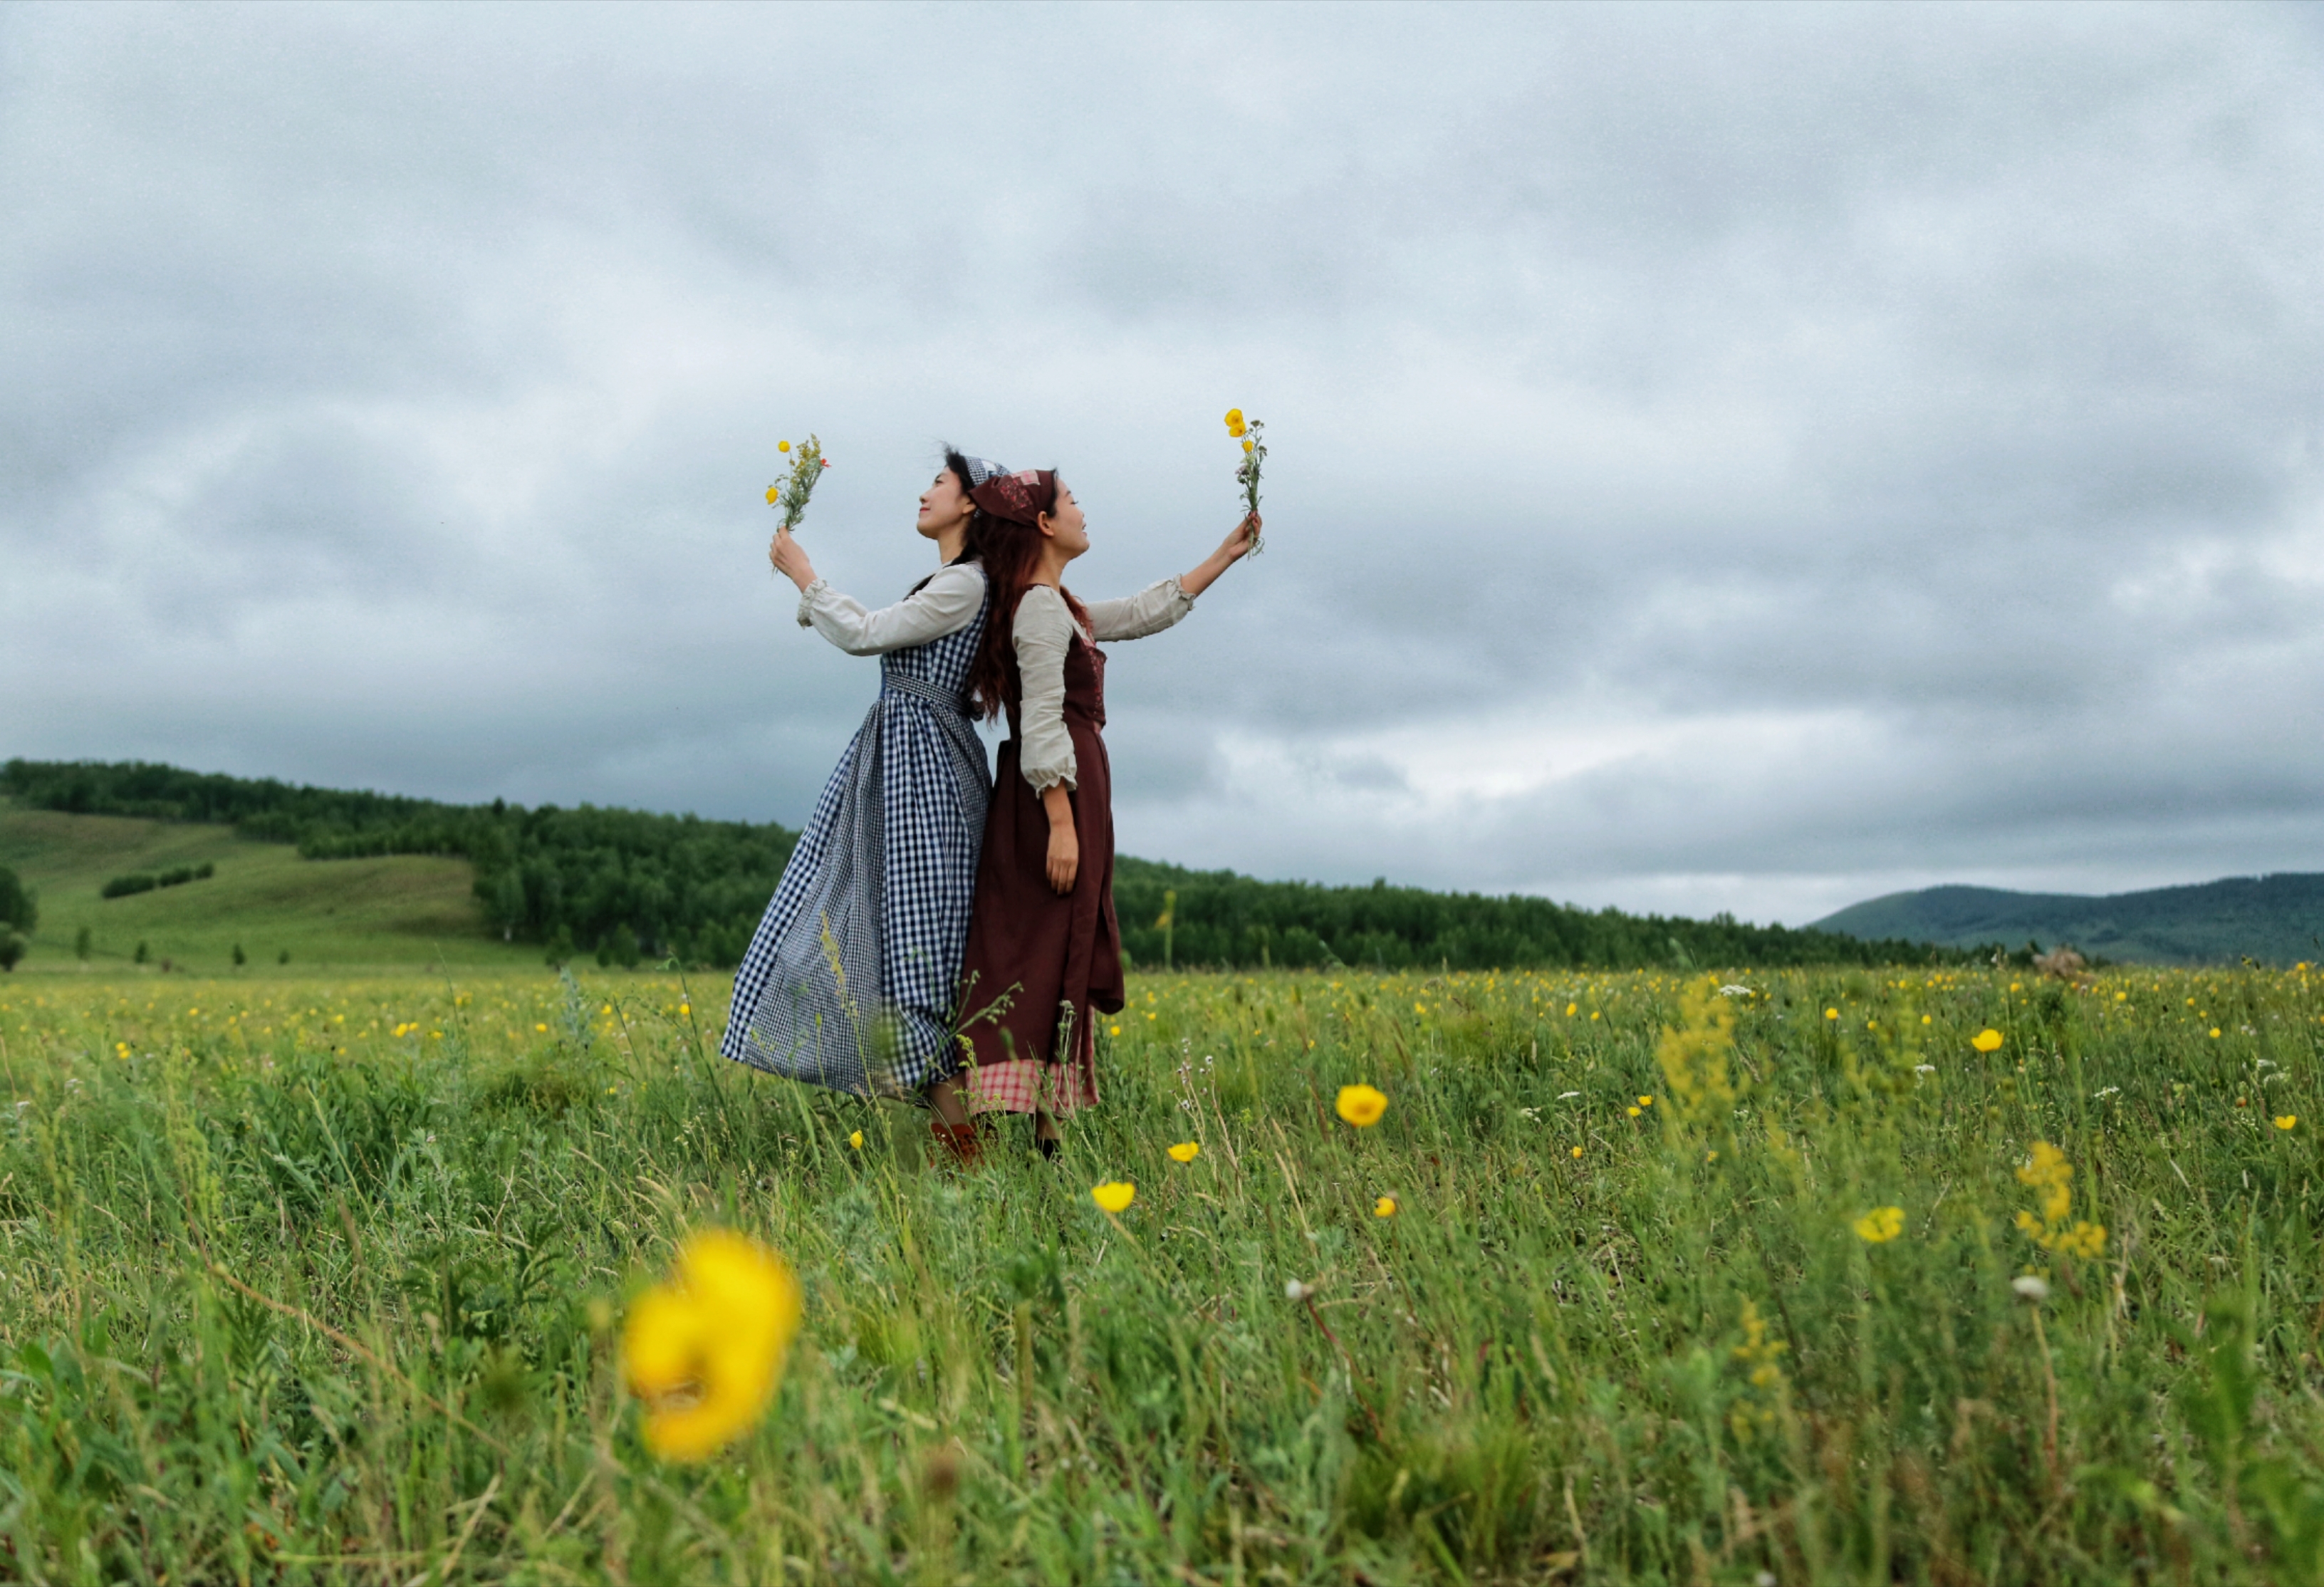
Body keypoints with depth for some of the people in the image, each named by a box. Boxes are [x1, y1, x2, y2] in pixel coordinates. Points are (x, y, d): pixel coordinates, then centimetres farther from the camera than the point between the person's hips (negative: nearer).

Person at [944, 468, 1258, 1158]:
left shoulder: (1056, 606, 19)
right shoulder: (1041, 608, -12)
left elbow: (1145, 612, 29)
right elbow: (1041, 724, -18)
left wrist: (1227, 554, 33)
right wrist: (1062, 825, -22)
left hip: (1069, 792, 10)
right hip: (1054, 795, -10)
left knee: (1064, 955, 8)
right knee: (1033, 954, -12)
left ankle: (1045, 1128, 9)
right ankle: (952, 1109, -12)